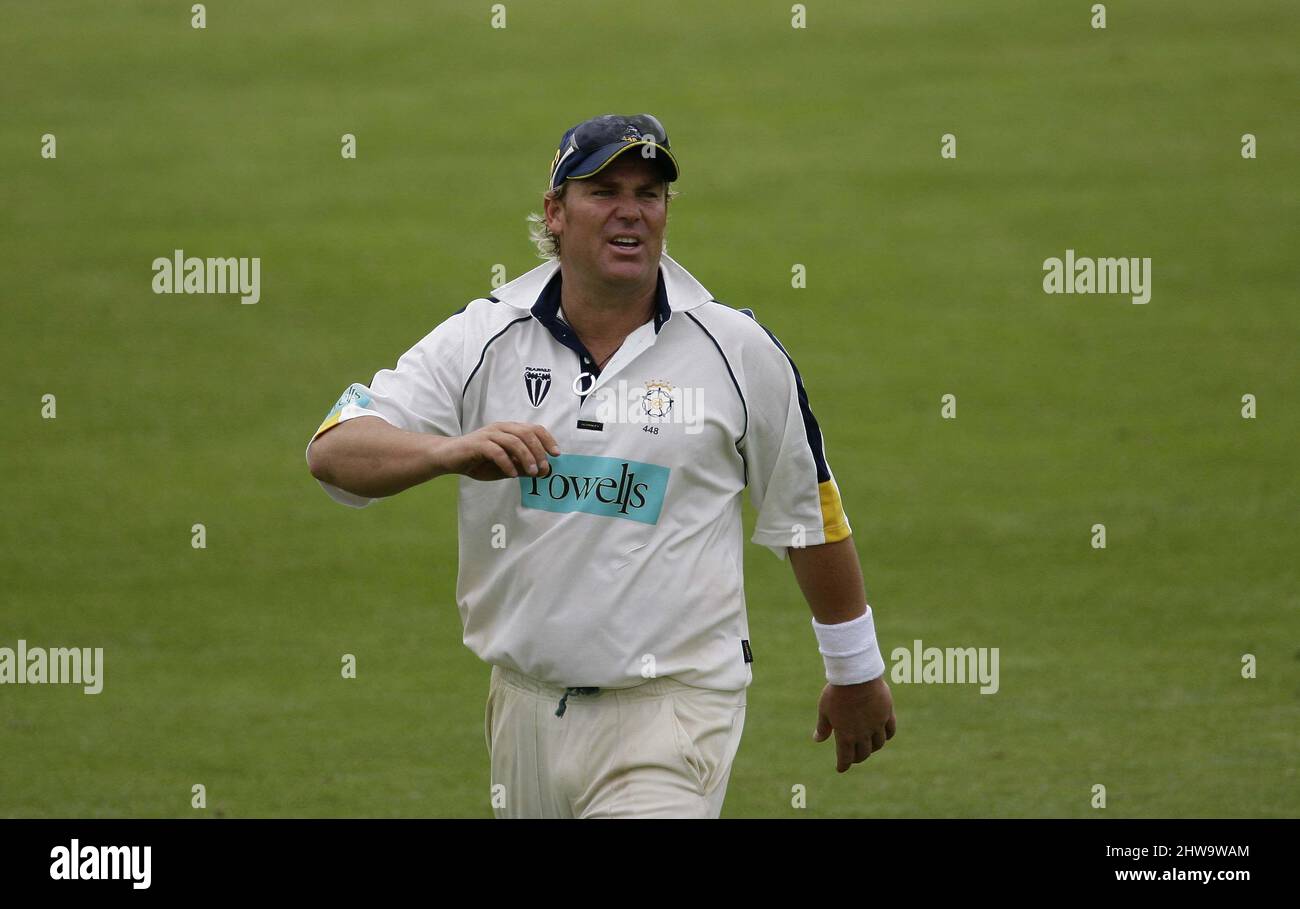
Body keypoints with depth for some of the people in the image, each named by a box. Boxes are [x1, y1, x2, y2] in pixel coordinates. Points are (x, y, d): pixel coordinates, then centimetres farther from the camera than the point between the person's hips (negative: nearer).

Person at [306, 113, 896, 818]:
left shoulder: (739, 351, 0)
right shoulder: (480, 341, 1)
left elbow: (809, 518, 11)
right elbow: (332, 452, -11)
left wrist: (856, 673, 20)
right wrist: (453, 451, -32)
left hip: (670, 714, -3)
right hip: (524, 704, 3)